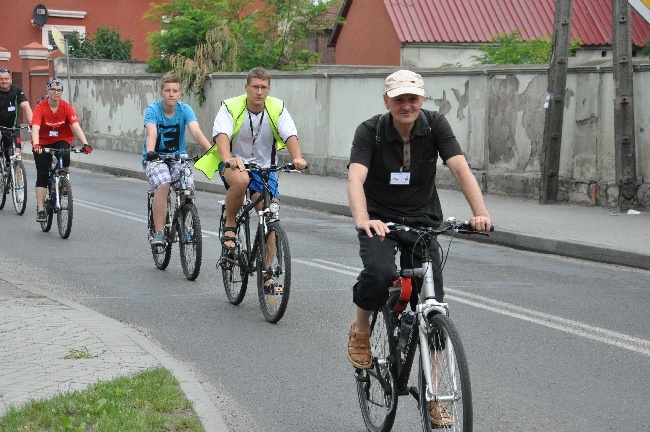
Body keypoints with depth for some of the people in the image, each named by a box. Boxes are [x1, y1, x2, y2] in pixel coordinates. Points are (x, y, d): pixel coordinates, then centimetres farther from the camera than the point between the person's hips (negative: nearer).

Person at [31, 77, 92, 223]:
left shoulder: (67, 107, -15)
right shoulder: (40, 108, -19)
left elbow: (76, 126, -25)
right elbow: (35, 128, -31)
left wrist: (85, 143, -40)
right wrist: (35, 145, -49)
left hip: (62, 141, 1)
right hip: (43, 143, -1)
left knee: (65, 157, -32)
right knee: (42, 176, -6)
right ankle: (40, 210, -2)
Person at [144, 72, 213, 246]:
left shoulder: (185, 110, -8)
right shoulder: (152, 110, -13)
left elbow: (196, 132, -22)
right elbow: (151, 134, -29)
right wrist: (150, 152, -51)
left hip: (178, 157, 2)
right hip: (155, 158, -2)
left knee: (187, 189, -23)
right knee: (163, 185, -31)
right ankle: (159, 233, -26)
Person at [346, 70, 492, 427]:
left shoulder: (435, 125, -10)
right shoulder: (370, 131, -15)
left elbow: (460, 169, -20)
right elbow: (356, 178, -29)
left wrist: (481, 213, -37)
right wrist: (362, 219, -49)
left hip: (423, 221, 2)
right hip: (380, 220, -2)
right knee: (380, 273, -33)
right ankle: (361, 328, 0)